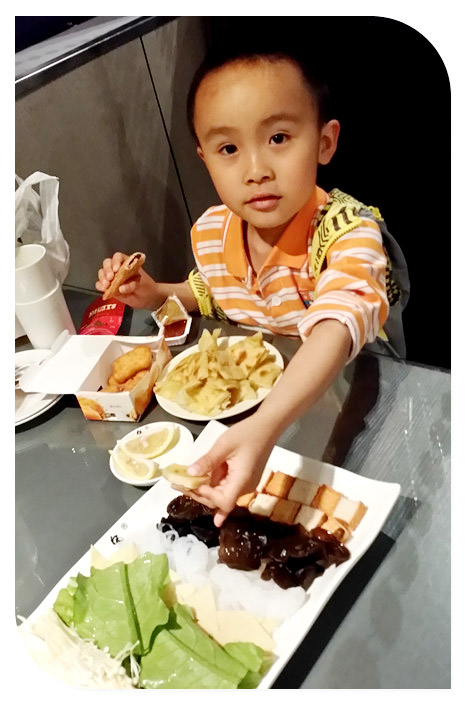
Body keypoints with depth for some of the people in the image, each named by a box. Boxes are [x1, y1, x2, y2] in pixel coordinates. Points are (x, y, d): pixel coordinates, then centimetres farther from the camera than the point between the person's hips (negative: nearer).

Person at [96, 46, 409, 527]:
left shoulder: (349, 229, -28)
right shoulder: (210, 233, -10)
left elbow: (336, 330, -47)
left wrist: (264, 426, -62)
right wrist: (156, 294, -5)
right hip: (251, 400, 4)